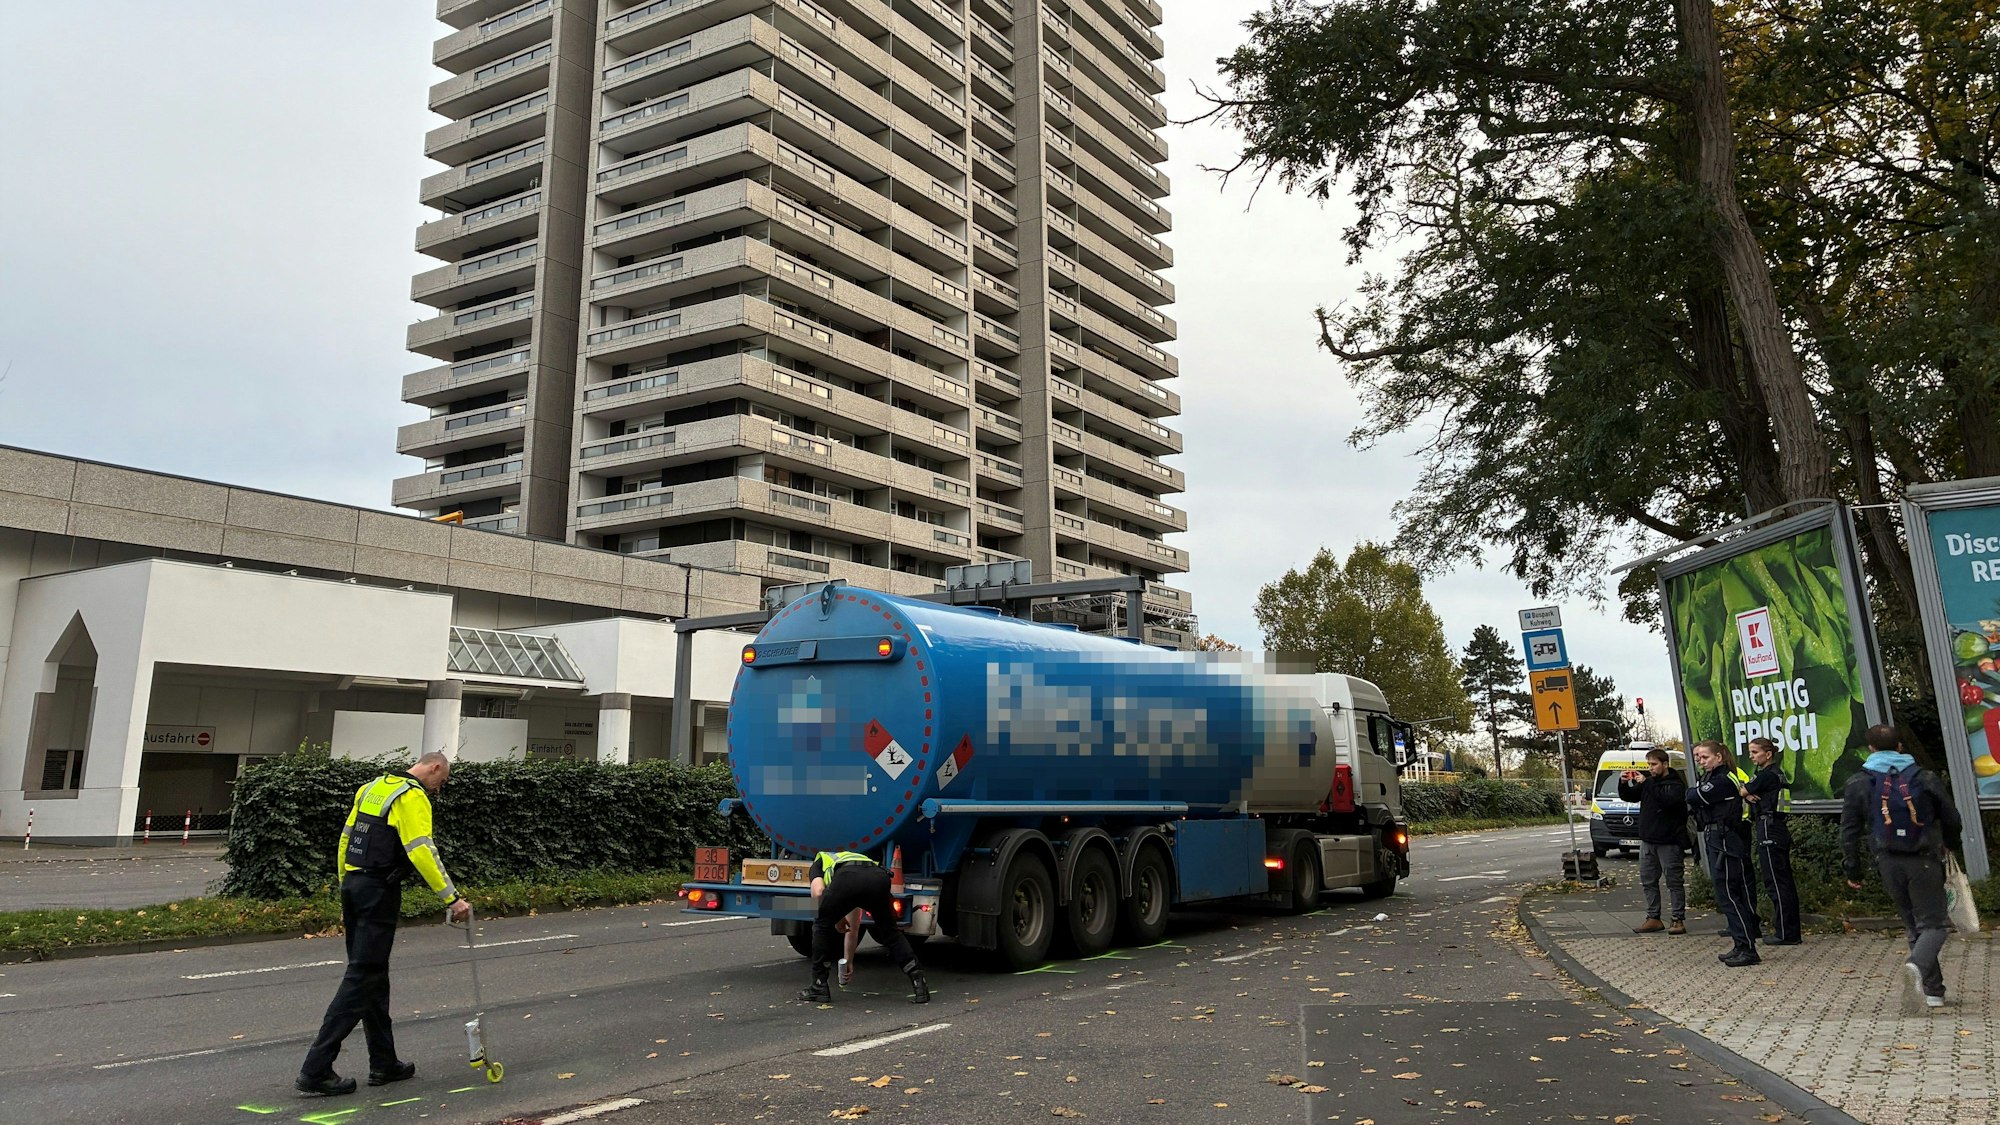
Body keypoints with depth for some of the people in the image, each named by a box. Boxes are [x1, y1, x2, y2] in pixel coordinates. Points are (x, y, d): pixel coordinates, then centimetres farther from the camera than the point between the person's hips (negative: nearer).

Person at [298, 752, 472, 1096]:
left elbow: (345, 840, 18)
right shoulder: (413, 797, -12)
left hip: (353, 885, 9)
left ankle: (384, 1063, 20)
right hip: (379, 891, -9)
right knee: (361, 978, -5)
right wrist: (451, 898, -22)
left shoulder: (371, 787, 16)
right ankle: (316, 1070, -5)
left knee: (374, 977, 14)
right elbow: (422, 851, -22)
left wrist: (347, 892, 23)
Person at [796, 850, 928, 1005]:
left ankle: (819, 988, 24)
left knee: (822, 926, 23)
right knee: (891, 931, 26)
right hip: (879, 876, 4)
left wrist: (837, 920, 21)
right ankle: (919, 985, 18)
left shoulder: (819, 861, 39)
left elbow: (818, 892, 11)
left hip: (848, 878, -4)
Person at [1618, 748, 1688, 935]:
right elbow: (1628, 797, 18)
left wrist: (1647, 783, -25)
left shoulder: (1676, 784, -8)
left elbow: (1670, 799, -28)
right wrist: (1623, 783, -2)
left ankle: (1678, 919, 4)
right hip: (1647, 839, 7)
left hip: (1668, 841, -7)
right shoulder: (1648, 781, 12)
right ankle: (1653, 918, 15)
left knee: (1674, 881, 0)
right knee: (1648, 881, 9)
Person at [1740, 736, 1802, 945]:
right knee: (1785, 882, 12)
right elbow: (1747, 792, 12)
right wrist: (1748, 794, -10)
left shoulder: (1767, 775, -14)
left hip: (1769, 831, -10)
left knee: (1776, 883, -6)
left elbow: (1740, 792, -10)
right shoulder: (1777, 773, 17)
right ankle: (1792, 932, 17)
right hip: (1780, 829, 10)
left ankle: (1786, 934, -3)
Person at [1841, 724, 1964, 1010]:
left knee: (1913, 925, 14)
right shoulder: (1925, 778, 1)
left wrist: (1853, 870, 8)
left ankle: (1933, 991, 16)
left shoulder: (1858, 784, 1)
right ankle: (1917, 964, -25)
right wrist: (1952, 845, 30)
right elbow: (1951, 819, 8)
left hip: (1889, 865, 1)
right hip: (1924, 862, -1)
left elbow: (1849, 831, 0)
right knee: (1934, 923, 4)